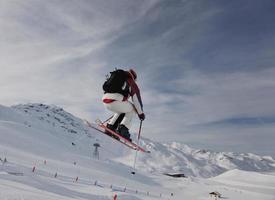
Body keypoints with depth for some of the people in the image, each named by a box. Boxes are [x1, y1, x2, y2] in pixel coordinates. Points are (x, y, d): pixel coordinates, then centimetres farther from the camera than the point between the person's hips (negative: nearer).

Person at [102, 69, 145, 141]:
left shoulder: (117, 78, 33)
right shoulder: (130, 82, 14)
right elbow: (136, 98, 13)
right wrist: (141, 113, 22)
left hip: (105, 100, 7)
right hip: (115, 101, -7)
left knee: (121, 111, 34)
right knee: (132, 109, 19)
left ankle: (110, 126, 21)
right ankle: (123, 128, 3)